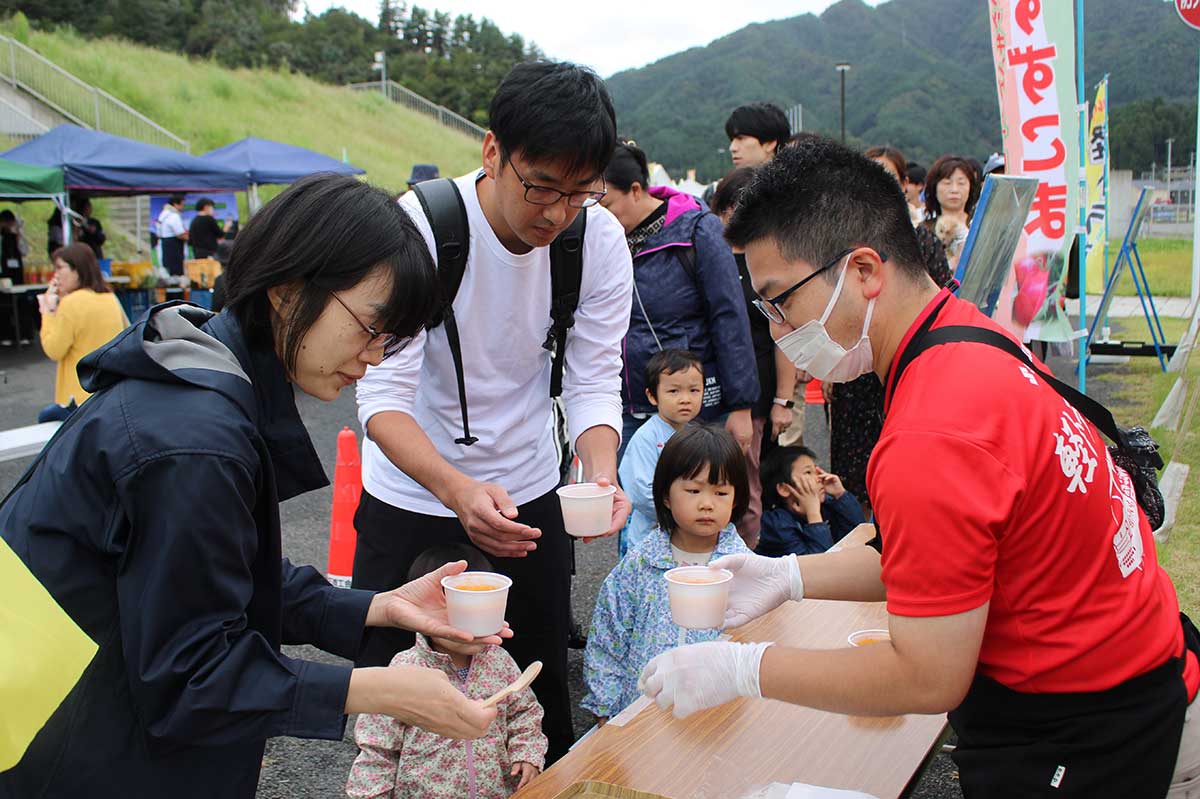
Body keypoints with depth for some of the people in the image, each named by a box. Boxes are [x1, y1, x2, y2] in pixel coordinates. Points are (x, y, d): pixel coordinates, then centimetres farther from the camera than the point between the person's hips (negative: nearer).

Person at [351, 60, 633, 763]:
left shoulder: (601, 241, -15)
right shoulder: (417, 225, -25)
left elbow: (594, 382, -10)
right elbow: (384, 396, -28)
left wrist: (601, 473, -31)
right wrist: (457, 489, -46)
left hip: (528, 490, 3)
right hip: (409, 492, -2)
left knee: (542, 676, 15)